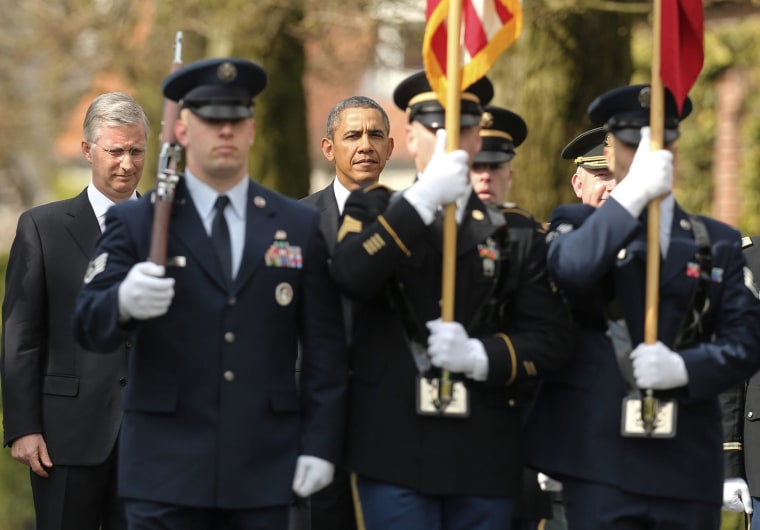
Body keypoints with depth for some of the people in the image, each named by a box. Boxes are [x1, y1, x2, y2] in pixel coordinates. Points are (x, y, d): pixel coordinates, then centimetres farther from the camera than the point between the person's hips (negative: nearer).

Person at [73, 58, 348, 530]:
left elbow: (324, 346, 8)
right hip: (167, 472, -1)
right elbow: (90, 325, -6)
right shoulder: (136, 222, 4)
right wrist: (123, 302, -29)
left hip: (265, 473, 2)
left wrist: (320, 443, 0)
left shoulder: (300, 225, 9)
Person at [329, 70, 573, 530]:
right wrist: (425, 198, -20)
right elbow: (351, 276, -14)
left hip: (484, 459, 2)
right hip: (396, 454, -2)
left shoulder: (518, 234, 11)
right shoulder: (375, 211, 9)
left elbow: (548, 339, 4)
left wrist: (478, 356, -14)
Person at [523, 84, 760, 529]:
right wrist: (633, 195, -24)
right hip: (602, 458, -3)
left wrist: (684, 368, -14)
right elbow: (564, 271, -16)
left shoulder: (719, 242, 16)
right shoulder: (580, 225, 10)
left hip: (689, 466, 3)